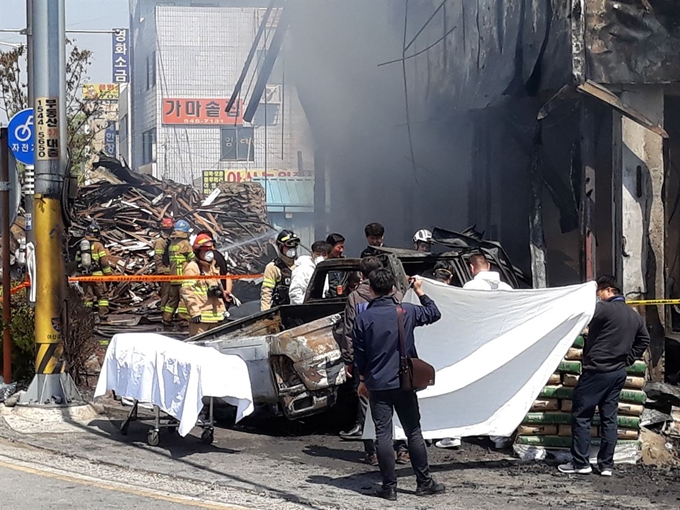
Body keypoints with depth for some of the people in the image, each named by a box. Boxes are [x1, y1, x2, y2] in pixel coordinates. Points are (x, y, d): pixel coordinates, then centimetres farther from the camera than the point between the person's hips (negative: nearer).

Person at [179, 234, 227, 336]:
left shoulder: (213, 267, 19)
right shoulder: (192, 267, -10)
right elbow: (187, 292, -17)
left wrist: (222, 309, 22)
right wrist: (195, 312, -22)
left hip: (215, 315, 9)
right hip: (200, 316, -9)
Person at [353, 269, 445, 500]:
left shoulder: (363, 318, -6)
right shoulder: (407, 311, -4)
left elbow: (359, 355, 0)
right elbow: (434, 314, 14)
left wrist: (362, 380, 13)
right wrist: (420, 292, 24)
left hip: (377, 385, -1)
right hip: (404, 384, 1)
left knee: (383, 435, 1)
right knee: (414, 432, 9)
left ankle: (389, 486, 1)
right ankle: (424, 482, 14)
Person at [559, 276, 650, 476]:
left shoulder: (604, 309, -15)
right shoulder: (635, 316, 12)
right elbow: (644, 340, 21)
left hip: (597, 371, -8)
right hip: (619, 373, 8)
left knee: (581, 415, 0)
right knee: (609, 418, 10)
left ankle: (580, 463, 1)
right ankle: (606, 465, 11)